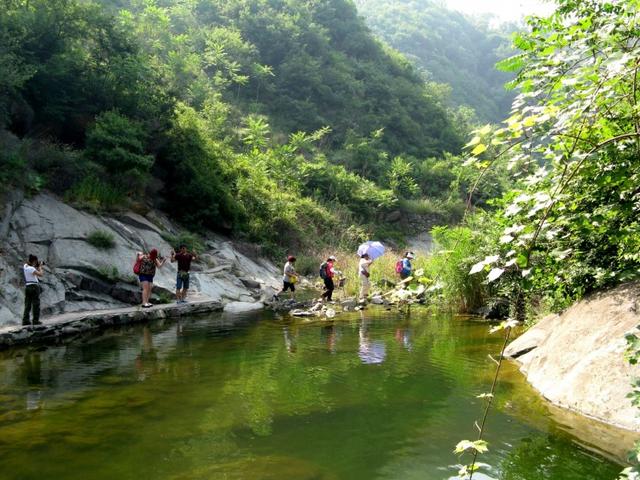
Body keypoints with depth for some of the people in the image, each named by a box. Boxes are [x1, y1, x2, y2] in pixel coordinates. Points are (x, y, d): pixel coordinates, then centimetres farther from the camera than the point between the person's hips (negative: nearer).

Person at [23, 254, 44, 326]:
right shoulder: (31, 269, -16)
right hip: (34, 286, -8)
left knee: (27, 304, 8)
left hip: (27, 287, 8)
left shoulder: (25, 266, 7)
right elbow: (40, 274, -15)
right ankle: (35, 320, -2)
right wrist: (40, 267, -2)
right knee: (36, 304, -1)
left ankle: (25, 320, 4)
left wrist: (38, 266, 9)